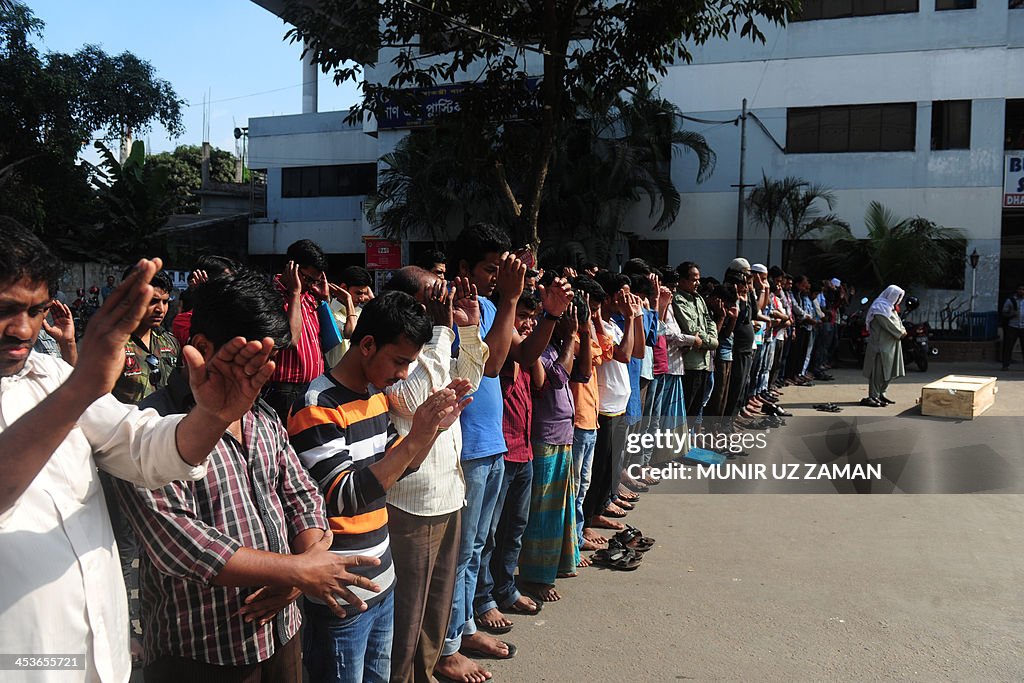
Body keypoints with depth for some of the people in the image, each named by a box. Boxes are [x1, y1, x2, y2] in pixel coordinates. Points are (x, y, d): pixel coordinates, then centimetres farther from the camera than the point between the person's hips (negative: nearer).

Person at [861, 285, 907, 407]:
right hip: (881, 344, -10)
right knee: (878, 371, -7)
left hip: (891, 344, 10)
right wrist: (900, 333, -11)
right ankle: (873, 396, -4)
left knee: (890, 372, 14)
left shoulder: (890, 306, 18)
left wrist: (902, 330, -1)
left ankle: (881, 393, 22)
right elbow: (888, 324, -21)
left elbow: (897, 320, 18)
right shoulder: (880, 306, -15)